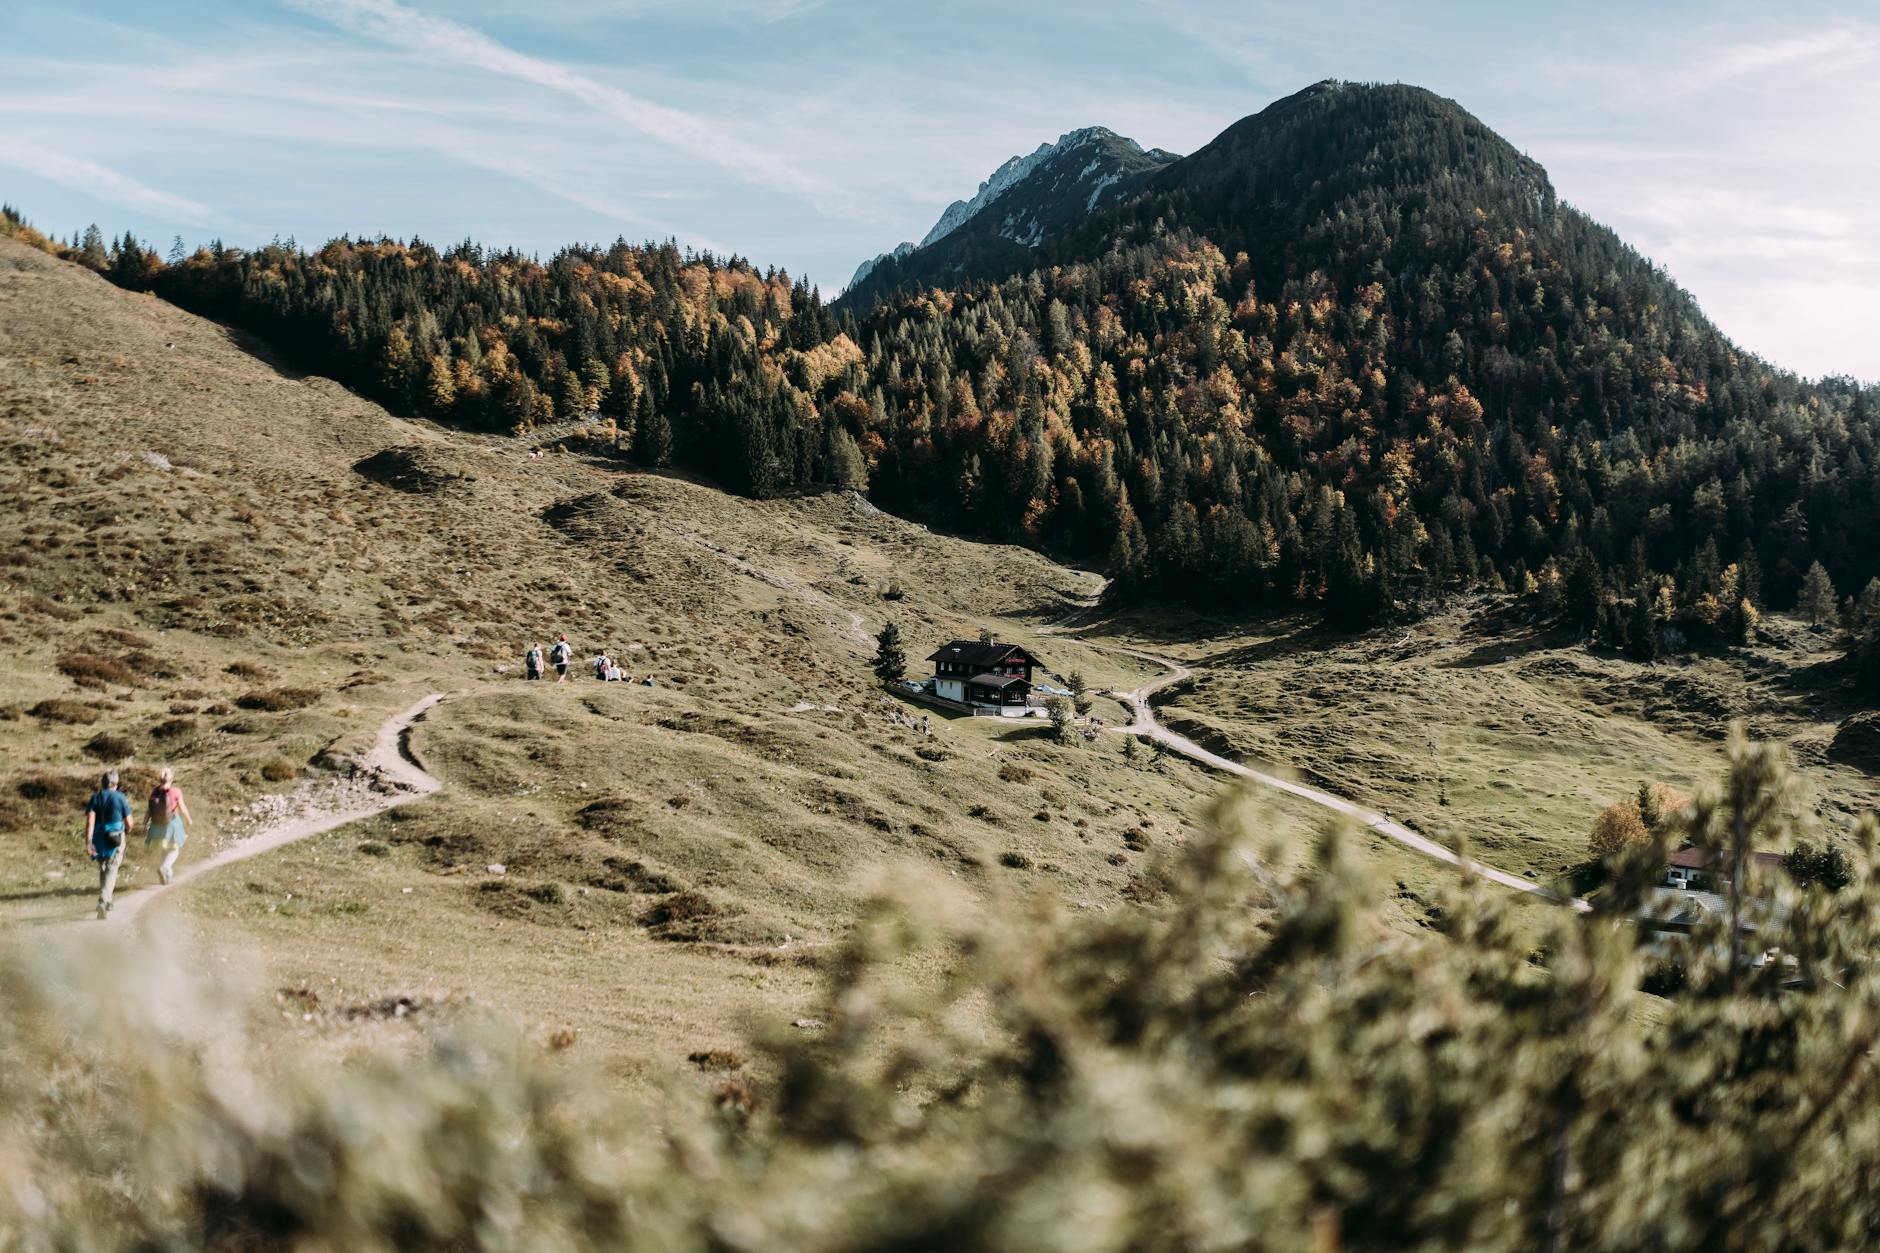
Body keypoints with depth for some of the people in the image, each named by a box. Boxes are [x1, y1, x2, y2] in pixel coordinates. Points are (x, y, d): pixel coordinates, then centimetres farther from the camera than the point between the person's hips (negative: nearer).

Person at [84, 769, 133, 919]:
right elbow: (129, 822, -3)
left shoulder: (95, 797, 2)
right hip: (116, 838, -3)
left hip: (99, 839, 3)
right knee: (111, 870, -3)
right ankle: (103, 901, -22)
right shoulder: (121, 798, -4)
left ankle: (106, 902, 30)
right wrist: (127, 832, 21)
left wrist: (88, 841, -15)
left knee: (102, 869, 20)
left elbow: (90, 819, -10)